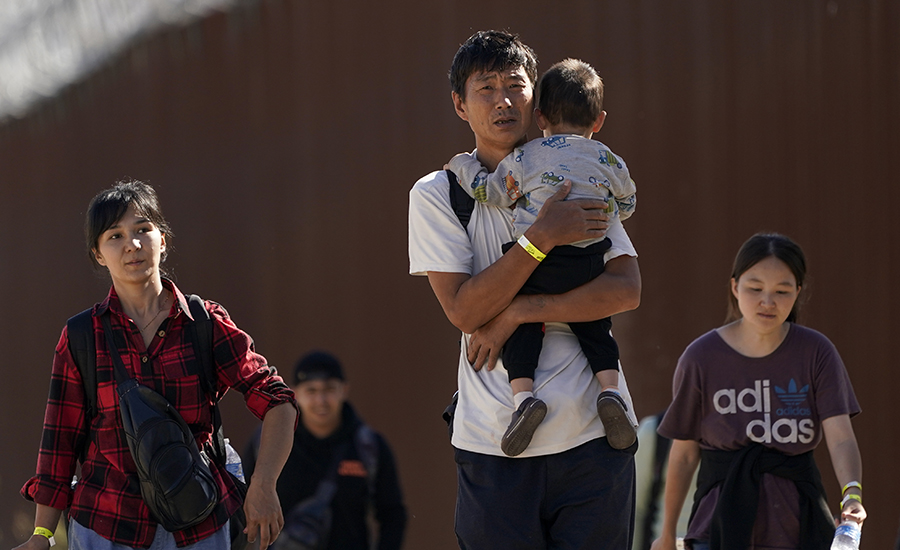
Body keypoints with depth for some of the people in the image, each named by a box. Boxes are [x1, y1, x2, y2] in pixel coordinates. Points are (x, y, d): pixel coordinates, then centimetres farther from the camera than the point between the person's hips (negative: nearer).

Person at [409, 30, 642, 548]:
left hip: (591, 431, 2)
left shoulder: (577, 181, 10)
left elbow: (626, 290, -2)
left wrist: (517, 313, -11)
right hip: (493, 442, -1)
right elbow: (464, 309, -8)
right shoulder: (436, 194, 3)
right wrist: (542, 237, -15)